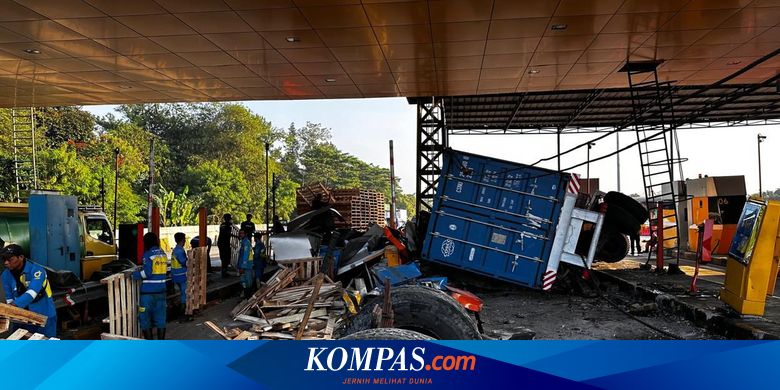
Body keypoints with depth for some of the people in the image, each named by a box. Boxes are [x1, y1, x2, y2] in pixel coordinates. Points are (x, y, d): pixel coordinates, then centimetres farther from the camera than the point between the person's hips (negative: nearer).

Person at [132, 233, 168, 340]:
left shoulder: (148, 254, -11)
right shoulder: (163, 254, 8)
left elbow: (147, 273, -18)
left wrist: (135, 274, -3)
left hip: (148, 291, -6)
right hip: (161, 291, 6)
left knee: (145, 319, 6)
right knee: (160, 319, 11)